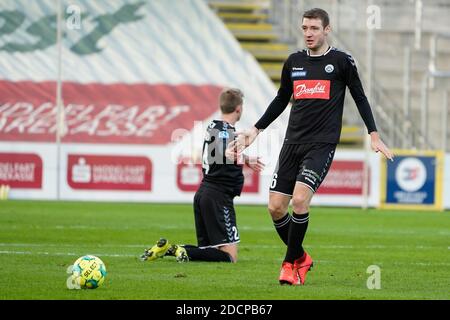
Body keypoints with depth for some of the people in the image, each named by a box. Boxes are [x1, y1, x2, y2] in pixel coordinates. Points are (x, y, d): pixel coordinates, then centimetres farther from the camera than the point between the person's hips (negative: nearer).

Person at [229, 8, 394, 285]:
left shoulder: (341, 61, 0)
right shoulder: (293, 62, 12)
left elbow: (360, 98, 7)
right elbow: (281, 101, 22)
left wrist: (374, 135, 0)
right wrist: (255, 131, 18)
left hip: (322, 144, -5)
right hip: (293, 142, 5)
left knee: (300, 200, -22)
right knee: (276, 207, -3)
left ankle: (291, 262, -5)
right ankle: (301, 258, 18)